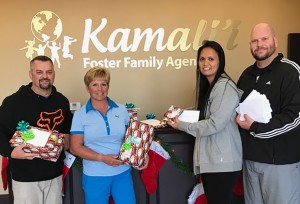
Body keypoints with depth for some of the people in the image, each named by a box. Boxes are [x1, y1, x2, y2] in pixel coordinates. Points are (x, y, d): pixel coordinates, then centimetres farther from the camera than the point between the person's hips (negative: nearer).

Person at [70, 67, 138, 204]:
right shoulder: (80, 115, -2)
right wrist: (102, 158, -16)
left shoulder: (121, 110, 4)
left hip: (122, 172, 2)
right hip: (94, 176, -2)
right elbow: (75, 147, -5)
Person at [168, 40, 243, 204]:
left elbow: (215, 124, -21)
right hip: (209, 159, 9)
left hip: (223, 161, -9)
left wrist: (182, 126, -13)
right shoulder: (207, 86, 15)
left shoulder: (224, 87, -15)